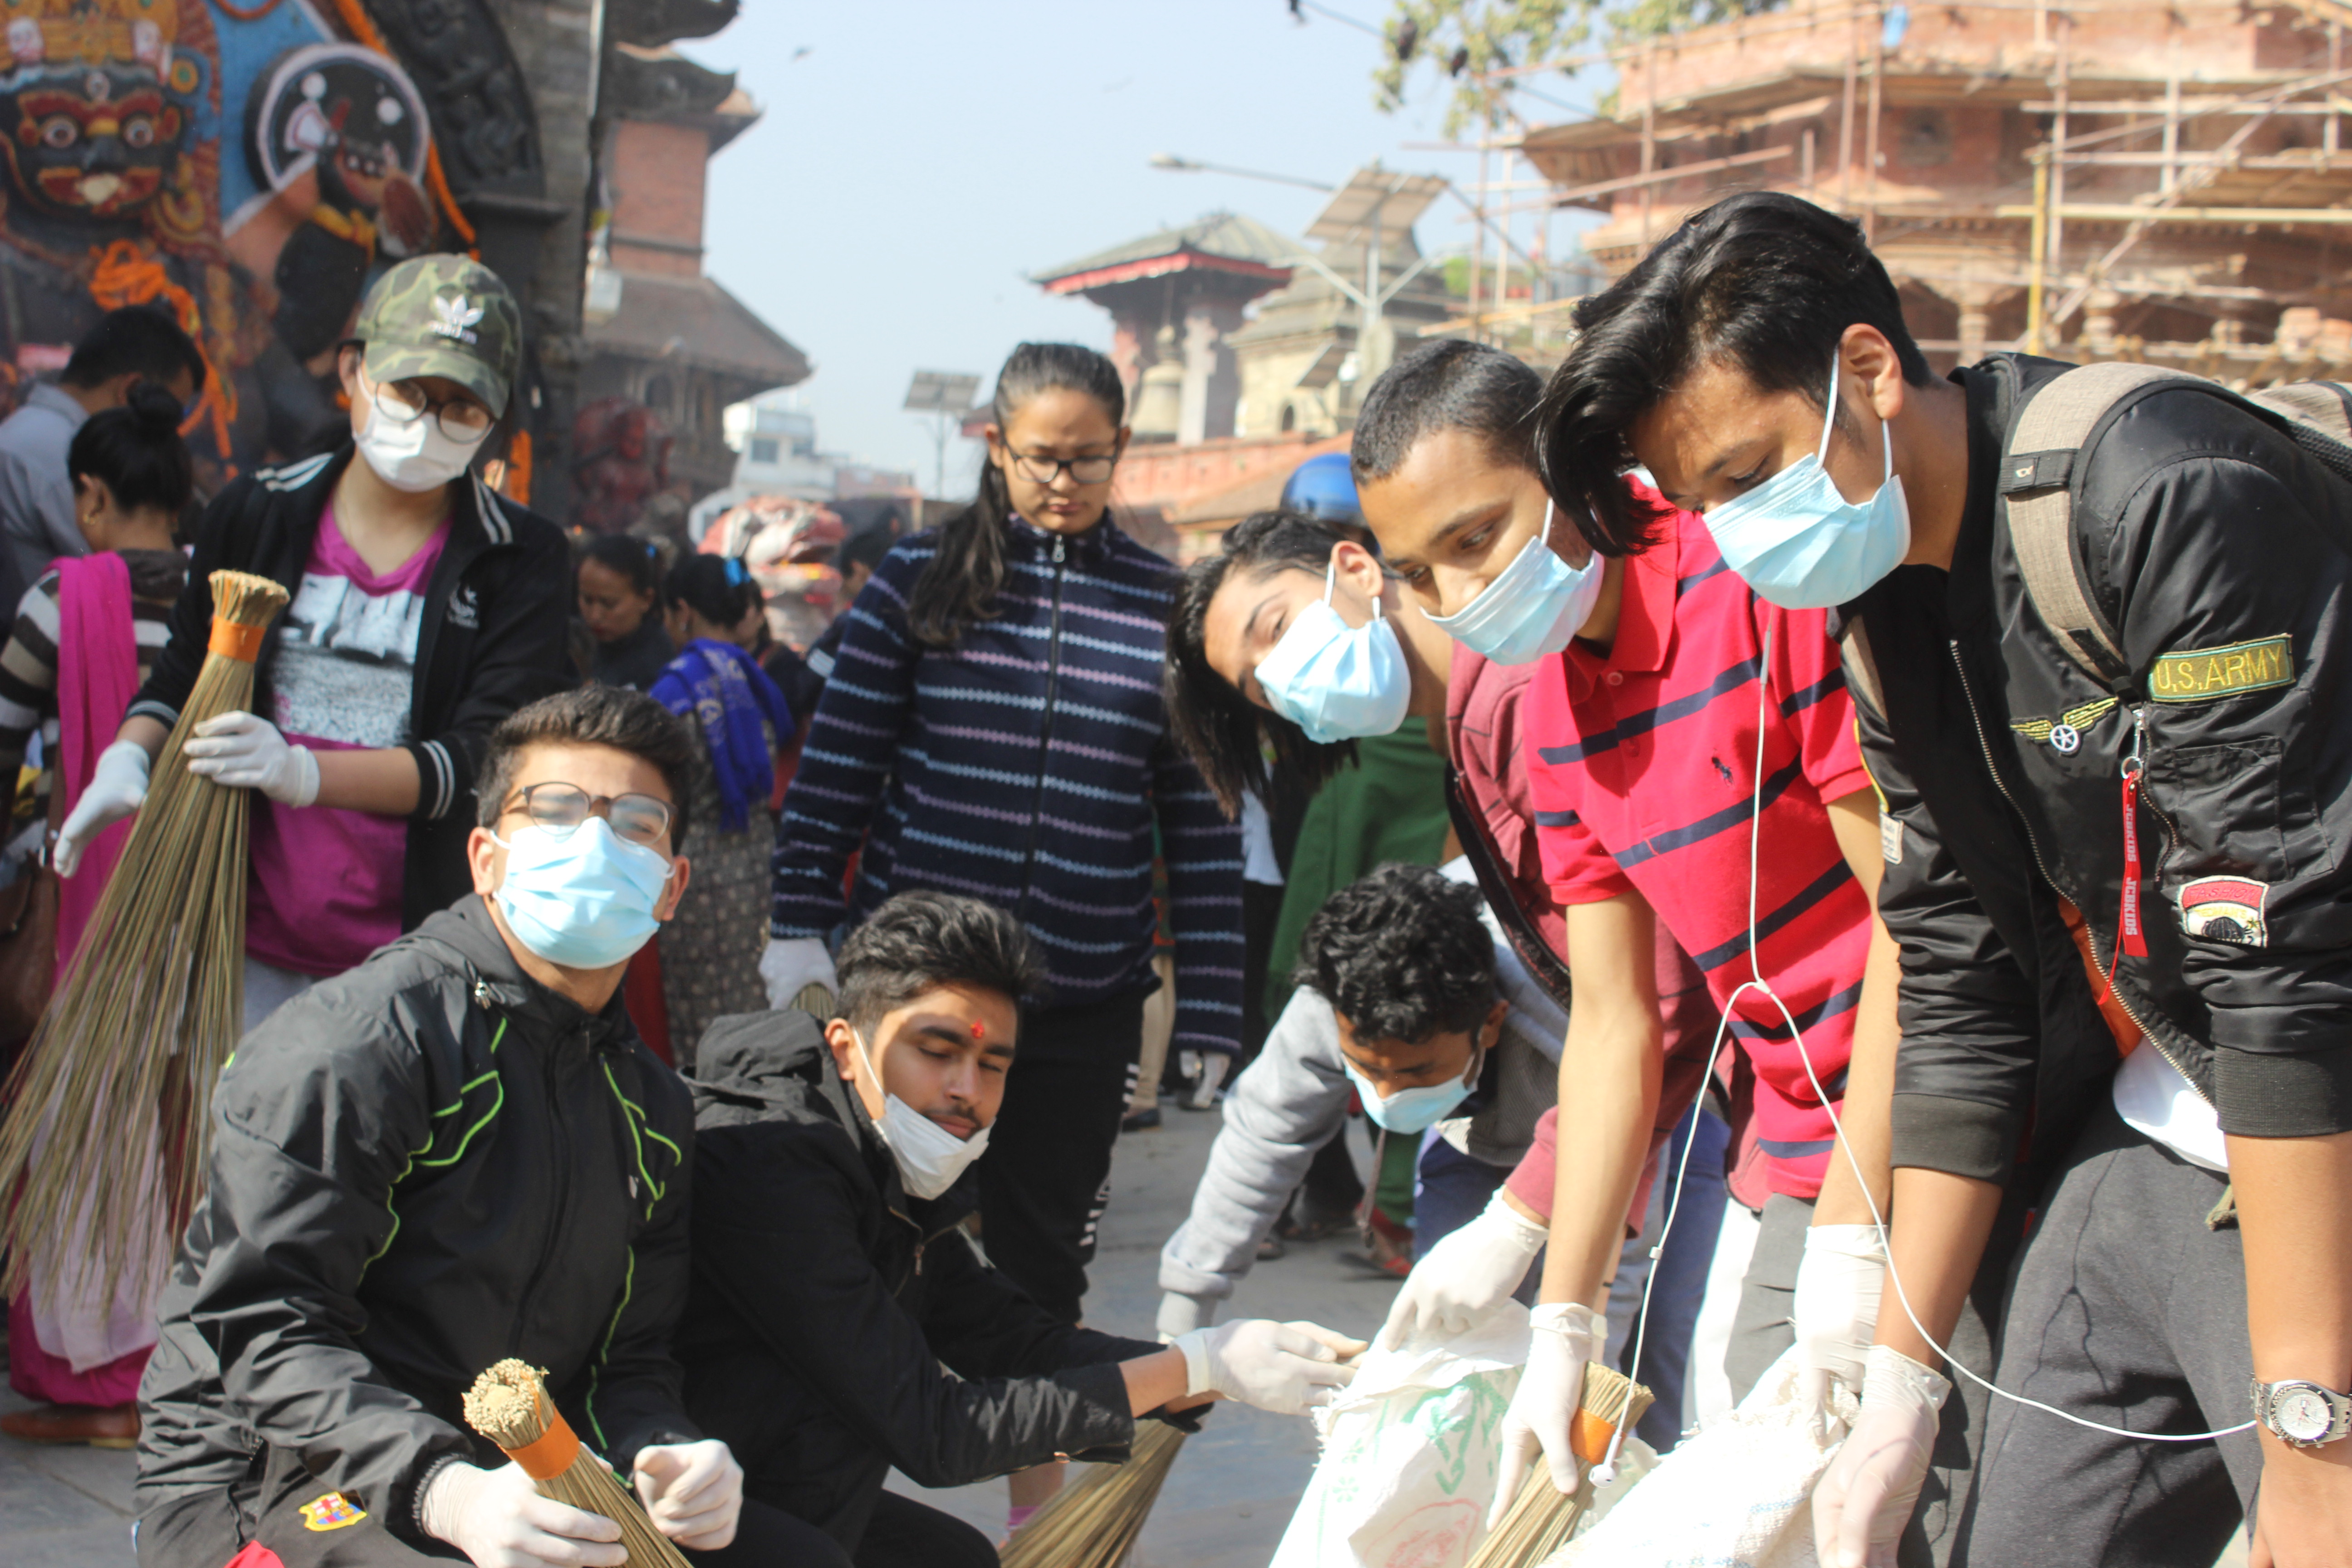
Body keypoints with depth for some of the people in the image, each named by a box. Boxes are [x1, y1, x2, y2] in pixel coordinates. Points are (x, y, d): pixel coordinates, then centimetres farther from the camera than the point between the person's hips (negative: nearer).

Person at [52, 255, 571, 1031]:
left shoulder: (519, 557, -1)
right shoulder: (256, 513, 7)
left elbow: (487, 757, -11)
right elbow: (182, 677, 20)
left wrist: (304, 772, -25)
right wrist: (127, 758, -2)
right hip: (247, 937, 2)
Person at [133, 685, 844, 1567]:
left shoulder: (650, 1108, 14)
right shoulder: (356, 1040, -11)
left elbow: (626, 1360, 11)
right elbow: (265, 1333, -19)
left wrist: (660, 1458, -14)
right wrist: (444, 1493, -34)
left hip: (497, 1483, 7)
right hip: (262, 1486, -7)